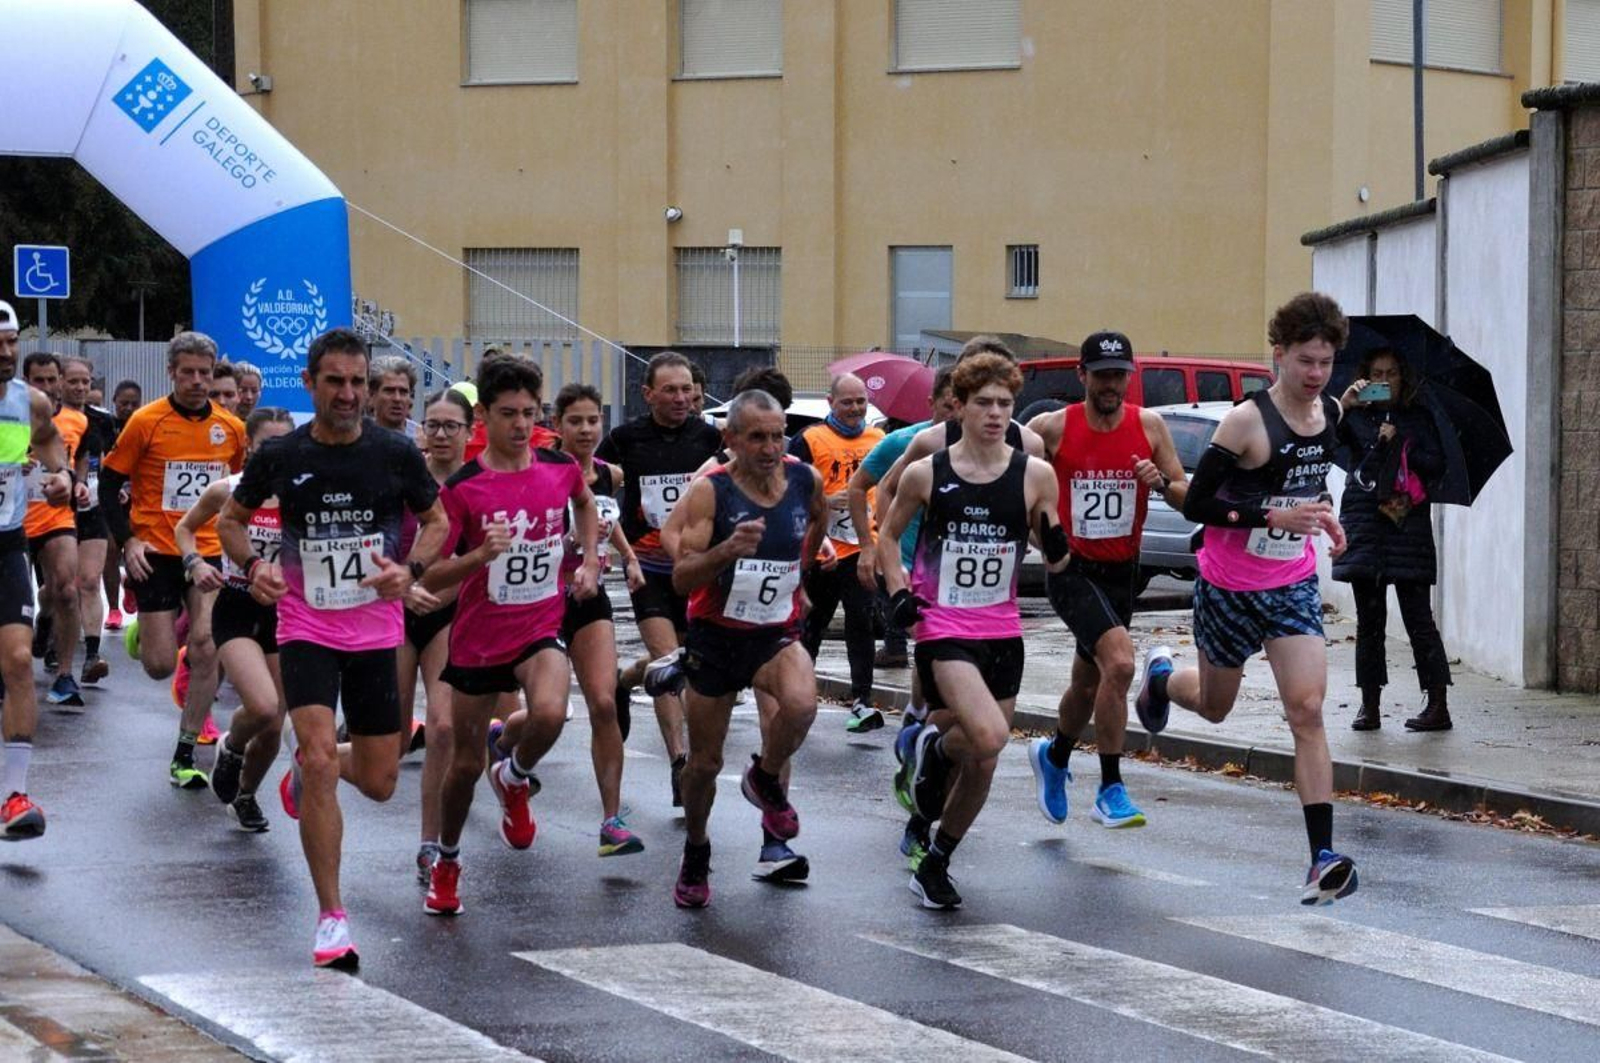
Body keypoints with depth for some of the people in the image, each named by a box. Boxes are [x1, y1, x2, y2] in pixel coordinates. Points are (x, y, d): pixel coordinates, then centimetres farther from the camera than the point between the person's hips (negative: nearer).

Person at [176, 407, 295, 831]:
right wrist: (196, 564, -9)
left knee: (273, 727, 5)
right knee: (263, 707, -24)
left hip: (282, 612, 2)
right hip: (236, 610, -2)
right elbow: (184, 528, 8)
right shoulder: (226, 491, -7)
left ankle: (245, 795, 34)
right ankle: (230, 747, 10)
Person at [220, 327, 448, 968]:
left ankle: (309, 769, 44)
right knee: (319, 758, -20)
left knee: (379, 783, 6)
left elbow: (436, 519, 10)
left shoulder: (396, 454, -4)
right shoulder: (281, 457, -5)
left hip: (377, 632, 2)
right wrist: (252, 566, -9)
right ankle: (331, 918, -11)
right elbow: (232, 518, 11)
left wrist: (411, 569, -10)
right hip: (306, 630, -2)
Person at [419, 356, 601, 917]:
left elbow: (584, 504, 24)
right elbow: (431, 577, -11)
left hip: (542, 627, 1)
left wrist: (589, 561, 10)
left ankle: (514, 777, 4)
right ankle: (446, 864, 34)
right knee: (466, 763, 9)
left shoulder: (561, 468, -2)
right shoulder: (462, 487, -12)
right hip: (477, 638, -1)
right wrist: (480, 555, -28)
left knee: (549, 715, -31)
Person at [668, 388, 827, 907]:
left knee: (801, 704, -30)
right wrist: (728, 550, -39)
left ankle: (766, 781, 1)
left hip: (777, 633, 1)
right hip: (716, 636, -1)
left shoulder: (805, 481, -6)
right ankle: (695, 854, 34)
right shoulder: (710, 491, -17)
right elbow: (682, 578, -23)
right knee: (705, 762, 8)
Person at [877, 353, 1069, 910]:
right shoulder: (926, 474, -4)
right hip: (943, 629, -3)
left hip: (1002, 633, 3)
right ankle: (934, 748, 9)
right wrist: (898, 591, -3)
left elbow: (1054, 562, 6)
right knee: (988, 737, -25)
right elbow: (889, 535, 12)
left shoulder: (1034, 475, -2)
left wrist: (1057, 547, -17)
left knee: (981, 764, 9)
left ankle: (934, 867, 28)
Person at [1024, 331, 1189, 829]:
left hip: (1122, 571, 5)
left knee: (1088, 683, 19)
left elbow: (1187, 499, 1)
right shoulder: (1052, 427, -9)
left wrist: (1161, 482, -18)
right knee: (1120, 662, -25)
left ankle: (1053, 756, 50)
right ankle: (1111, 792, -16)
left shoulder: (1149, 426, -1)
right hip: (1071, 569, -4)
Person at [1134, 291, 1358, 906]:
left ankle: (1323, 857, -17)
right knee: (1215, 706, 17)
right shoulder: (1246, 422, -19)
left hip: (1294, 586, 4)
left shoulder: (1330, 415, 2)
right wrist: (1272, 514, -28)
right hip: (1230, 588, -3)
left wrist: (1321, 511, 5)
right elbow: (1196, 504, -18)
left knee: (1307, 711, -12)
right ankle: (1161, 677, 55)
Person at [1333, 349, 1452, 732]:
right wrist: (1342, 404, -23)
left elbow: (1437, 465, 2)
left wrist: (1398, 444, -8)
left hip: (1408, 524, -1)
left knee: (1417, 615, -5)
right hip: (1364, 524, 1)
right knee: (1369, 618, 3)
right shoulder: (1355, 416, 9)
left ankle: (1438, 704, -5)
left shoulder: (1418, 419, 10)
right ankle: (1370, 705, 7)